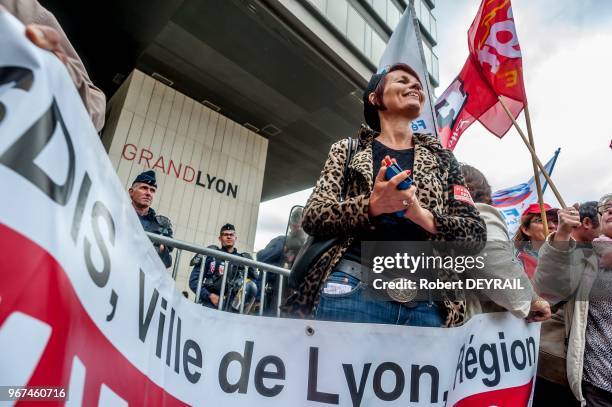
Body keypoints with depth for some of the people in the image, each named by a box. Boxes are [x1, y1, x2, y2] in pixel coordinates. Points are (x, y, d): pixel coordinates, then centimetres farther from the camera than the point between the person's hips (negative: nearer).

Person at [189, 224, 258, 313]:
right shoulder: (210, 254, 8)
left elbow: (254, 279, 7)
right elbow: (194, 279, 3)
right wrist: (210, 295, -8)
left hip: (232, 303, 3)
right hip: (210, 303, -3)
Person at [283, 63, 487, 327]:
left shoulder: (441, 158, 16)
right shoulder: (348, 150, 11)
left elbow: (476, 231, 9)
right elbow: (312, 216, 0)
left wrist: (424, 216, -12)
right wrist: (371, 206, -18)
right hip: (354, 288, -2)